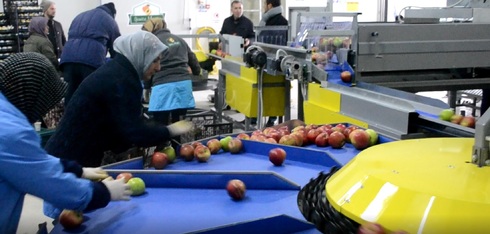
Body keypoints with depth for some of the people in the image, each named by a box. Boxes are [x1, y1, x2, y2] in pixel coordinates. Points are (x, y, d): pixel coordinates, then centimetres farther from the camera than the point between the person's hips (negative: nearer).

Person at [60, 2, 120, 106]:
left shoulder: (80, 16, 34)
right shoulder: (110, 21, 20)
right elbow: (116, 49, 20)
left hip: (68, 58, 4)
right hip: (92, 60, -4)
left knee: (71, 95, 8)